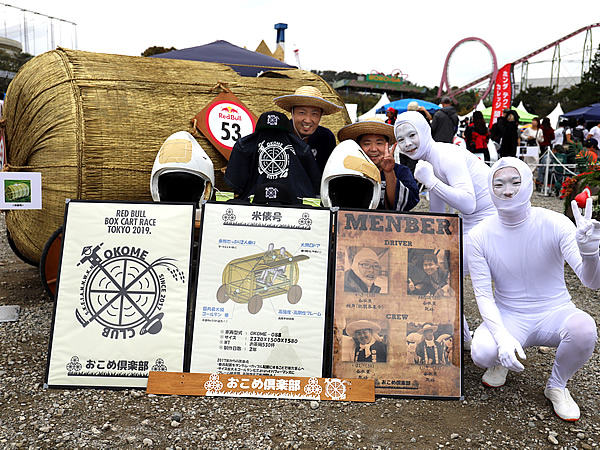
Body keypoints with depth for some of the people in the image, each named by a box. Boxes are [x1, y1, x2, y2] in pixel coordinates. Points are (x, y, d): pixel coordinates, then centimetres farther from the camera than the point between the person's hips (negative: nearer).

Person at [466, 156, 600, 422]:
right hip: (508, 317, 0)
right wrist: (502, 336, -28)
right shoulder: (480, 236, -10)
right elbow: (483, 295, -10)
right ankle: (502, 360, 11)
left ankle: (557, 385, 1)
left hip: (554, 312, 1)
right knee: (482, 353, -31)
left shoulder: (555, 225, -13)